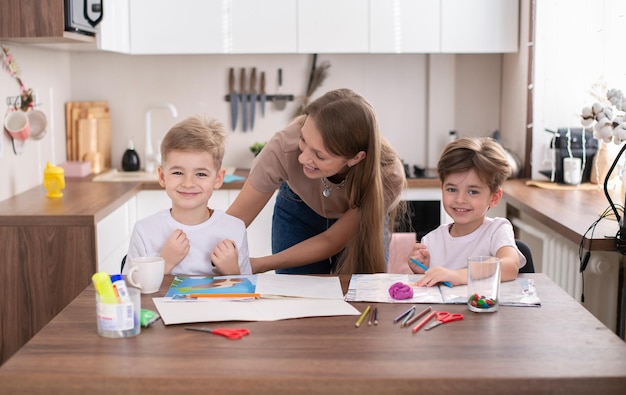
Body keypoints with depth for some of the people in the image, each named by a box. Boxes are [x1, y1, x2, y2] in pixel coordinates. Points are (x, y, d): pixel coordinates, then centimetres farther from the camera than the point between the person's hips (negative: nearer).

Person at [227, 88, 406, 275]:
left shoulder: (387, 176, -36)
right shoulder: (285, 146, -38)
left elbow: (331, 240, -25)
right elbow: (235, 219, -28)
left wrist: (259, 265, -32)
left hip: (364, 220, 0)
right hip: (299, 212, 1)